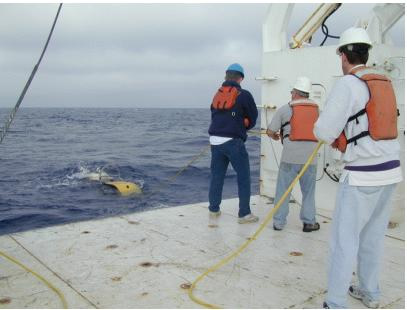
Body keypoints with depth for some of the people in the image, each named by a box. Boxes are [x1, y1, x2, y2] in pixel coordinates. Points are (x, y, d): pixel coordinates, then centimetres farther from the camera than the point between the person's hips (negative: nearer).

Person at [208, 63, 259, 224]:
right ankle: (244, 214, 5)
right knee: (243, 177, 4)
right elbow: (253, 118, 4)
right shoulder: (244, 95, -5)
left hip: (215, 140, 6)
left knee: (216, 175, 15)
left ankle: (214, 209, 24)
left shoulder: (217, 95, 11)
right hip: (233, 141, -6)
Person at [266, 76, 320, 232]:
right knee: (308, 191, 13)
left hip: (290, 156, -2)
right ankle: (309, 222, 15)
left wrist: (276, 137, 26)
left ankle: (278, 222, 13)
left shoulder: (284, 109, 2)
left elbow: (270, 132, 3)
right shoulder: (317, 109, 10)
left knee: (283, 190, 9)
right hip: (310, 156, 2)